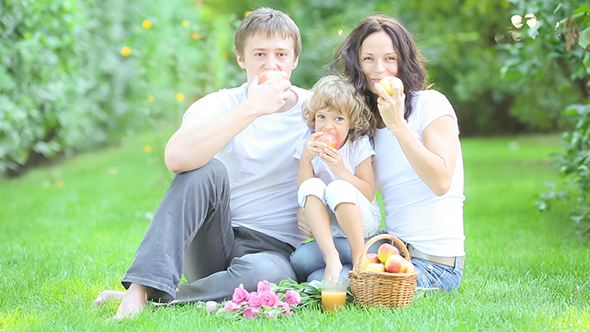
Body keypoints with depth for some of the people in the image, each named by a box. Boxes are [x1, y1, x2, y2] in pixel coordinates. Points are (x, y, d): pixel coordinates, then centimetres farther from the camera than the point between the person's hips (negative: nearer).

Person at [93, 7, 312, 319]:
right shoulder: (220, 105, -3)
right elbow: (176, 157, -27)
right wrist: (251, 109, -27)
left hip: (273, 249, 0)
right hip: (210, 245, 1)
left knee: (262, 272, -38)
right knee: (208, 169, -29)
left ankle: (155, 301, -25)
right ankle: (142, 287, -36)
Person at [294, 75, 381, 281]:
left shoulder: (359, 145, -6)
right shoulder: (307, 147, 0)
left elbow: (369, 194, -11)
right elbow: (302, 192, -6)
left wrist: (341, 169, -24)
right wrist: (306, 159, -21)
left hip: (362, 221, -3)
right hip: (323, 224, 3)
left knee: (339, 188, -31)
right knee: (312, 186, -25)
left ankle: (359, 258, -24)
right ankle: (331, 257, -34)